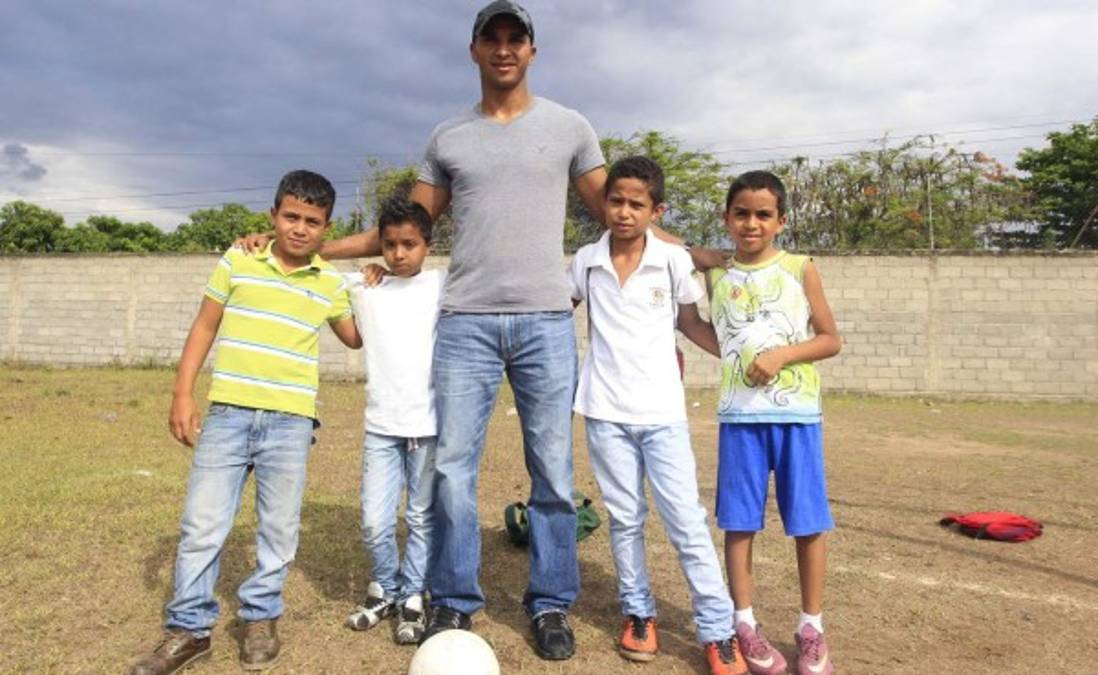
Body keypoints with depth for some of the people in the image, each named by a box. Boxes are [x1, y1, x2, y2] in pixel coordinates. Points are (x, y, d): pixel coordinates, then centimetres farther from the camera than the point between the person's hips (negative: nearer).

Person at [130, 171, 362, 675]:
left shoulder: (330, 283, 7)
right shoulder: (238, 260, 4)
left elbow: (354, 339, 22)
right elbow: (205, 326, 8)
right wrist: (182, 393, 3)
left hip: (290, 421, 1)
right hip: (227, 413, 0)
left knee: (279, 528, 8)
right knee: (201, 525, 4)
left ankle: (261, 618, 27)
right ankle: (188, 628, 19)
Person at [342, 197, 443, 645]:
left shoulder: (442, 285, 2)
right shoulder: (363, 288, 7)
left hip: (431, 423, -2)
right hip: (381, 425, 2)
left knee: (423, 519, 9)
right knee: (375, 523, 5)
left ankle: (412, 596, 27)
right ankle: (386, 588, 31)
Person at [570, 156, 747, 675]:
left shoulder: (673, 261, -4)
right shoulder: (586, 262, 0)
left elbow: (691, 322, 8)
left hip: (662, 412, -1)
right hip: (606, 412, 2)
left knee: (687, 521, -1)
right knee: (625, 519, 11)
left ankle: (718, 631, 10)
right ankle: (638, 614, 28)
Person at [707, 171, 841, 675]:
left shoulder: (800, 270, 2)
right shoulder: (715, 275, 7)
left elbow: (831, 340, 1)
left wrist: (781, 354, -12)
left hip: (797, 412, -1)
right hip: (739, 413, 1)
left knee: (808, 522, 4)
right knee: (739, 521, 4)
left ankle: (811, 628, 20)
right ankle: (744, 623, 18)